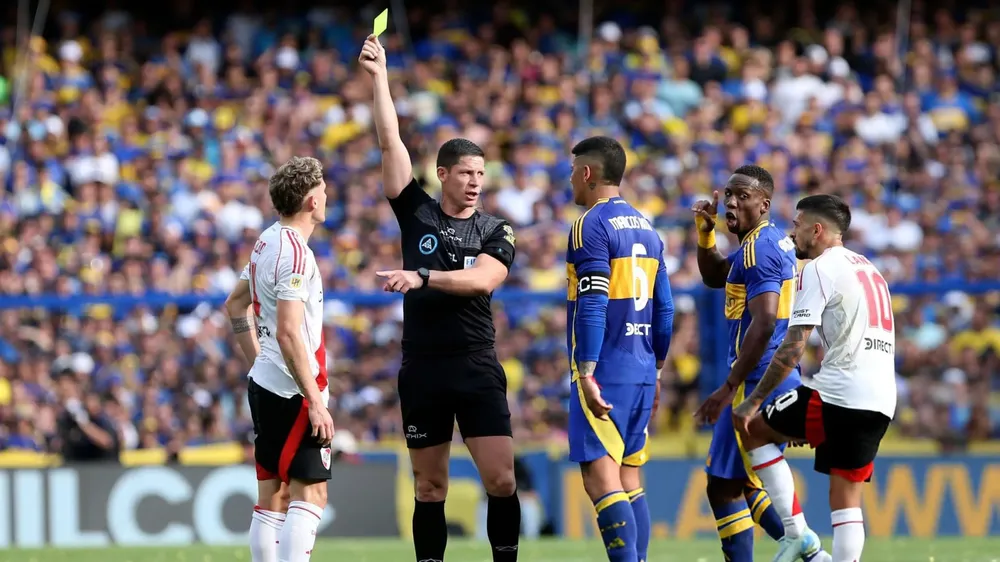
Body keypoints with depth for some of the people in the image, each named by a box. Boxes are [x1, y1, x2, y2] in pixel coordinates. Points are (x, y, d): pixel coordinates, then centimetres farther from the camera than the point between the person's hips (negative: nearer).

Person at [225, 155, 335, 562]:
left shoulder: (267, 242, 12)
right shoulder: (295, 253, -17)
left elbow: (236, 305, 25)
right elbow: (288, 333, -23)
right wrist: (316, 401, -22)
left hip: (264, 383, 10)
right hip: (292, 391, -10)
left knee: (273, 497, 10)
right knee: (310, 494, -11)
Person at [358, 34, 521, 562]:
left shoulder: (496, 232, 4)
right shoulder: (416, 213, 6)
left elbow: (483, 280, -14)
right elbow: (391, 144, 1)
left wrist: (423, 277, -23)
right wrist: (379, 78, -4)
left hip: (477, 369, -1)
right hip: (422, 369, 1)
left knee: (501, 480, -8)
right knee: (429, 488, 5)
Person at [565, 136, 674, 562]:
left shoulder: (592, 225, -9)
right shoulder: (646, 228, 16)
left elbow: (592, 306, -17)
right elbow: (664, 310, 18)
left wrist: (586, 374, -19)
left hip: (605, 374, -8)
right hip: (642, 374, 8)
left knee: (600, 479, -11)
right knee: (629, 480, 11)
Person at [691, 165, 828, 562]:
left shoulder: (759, 248, -15)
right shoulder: (774, 241, 16)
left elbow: (763, 323, -25)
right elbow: (714, 276, 32)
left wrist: (729, 387, -25)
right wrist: (706, 232, 14)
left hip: (757, 383, -10)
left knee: (723, 488, -5)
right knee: (747, 484, 19)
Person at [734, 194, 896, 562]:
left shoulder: (819, 270, -5)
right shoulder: (869, 270, 22)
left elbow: (792, 348, -11)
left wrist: (753, 402, -6)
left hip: (838, 393, -8)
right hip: (881, 402, 8)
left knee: (753, 428, 10)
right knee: (847, 500, 10)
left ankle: (797, 533, 3)